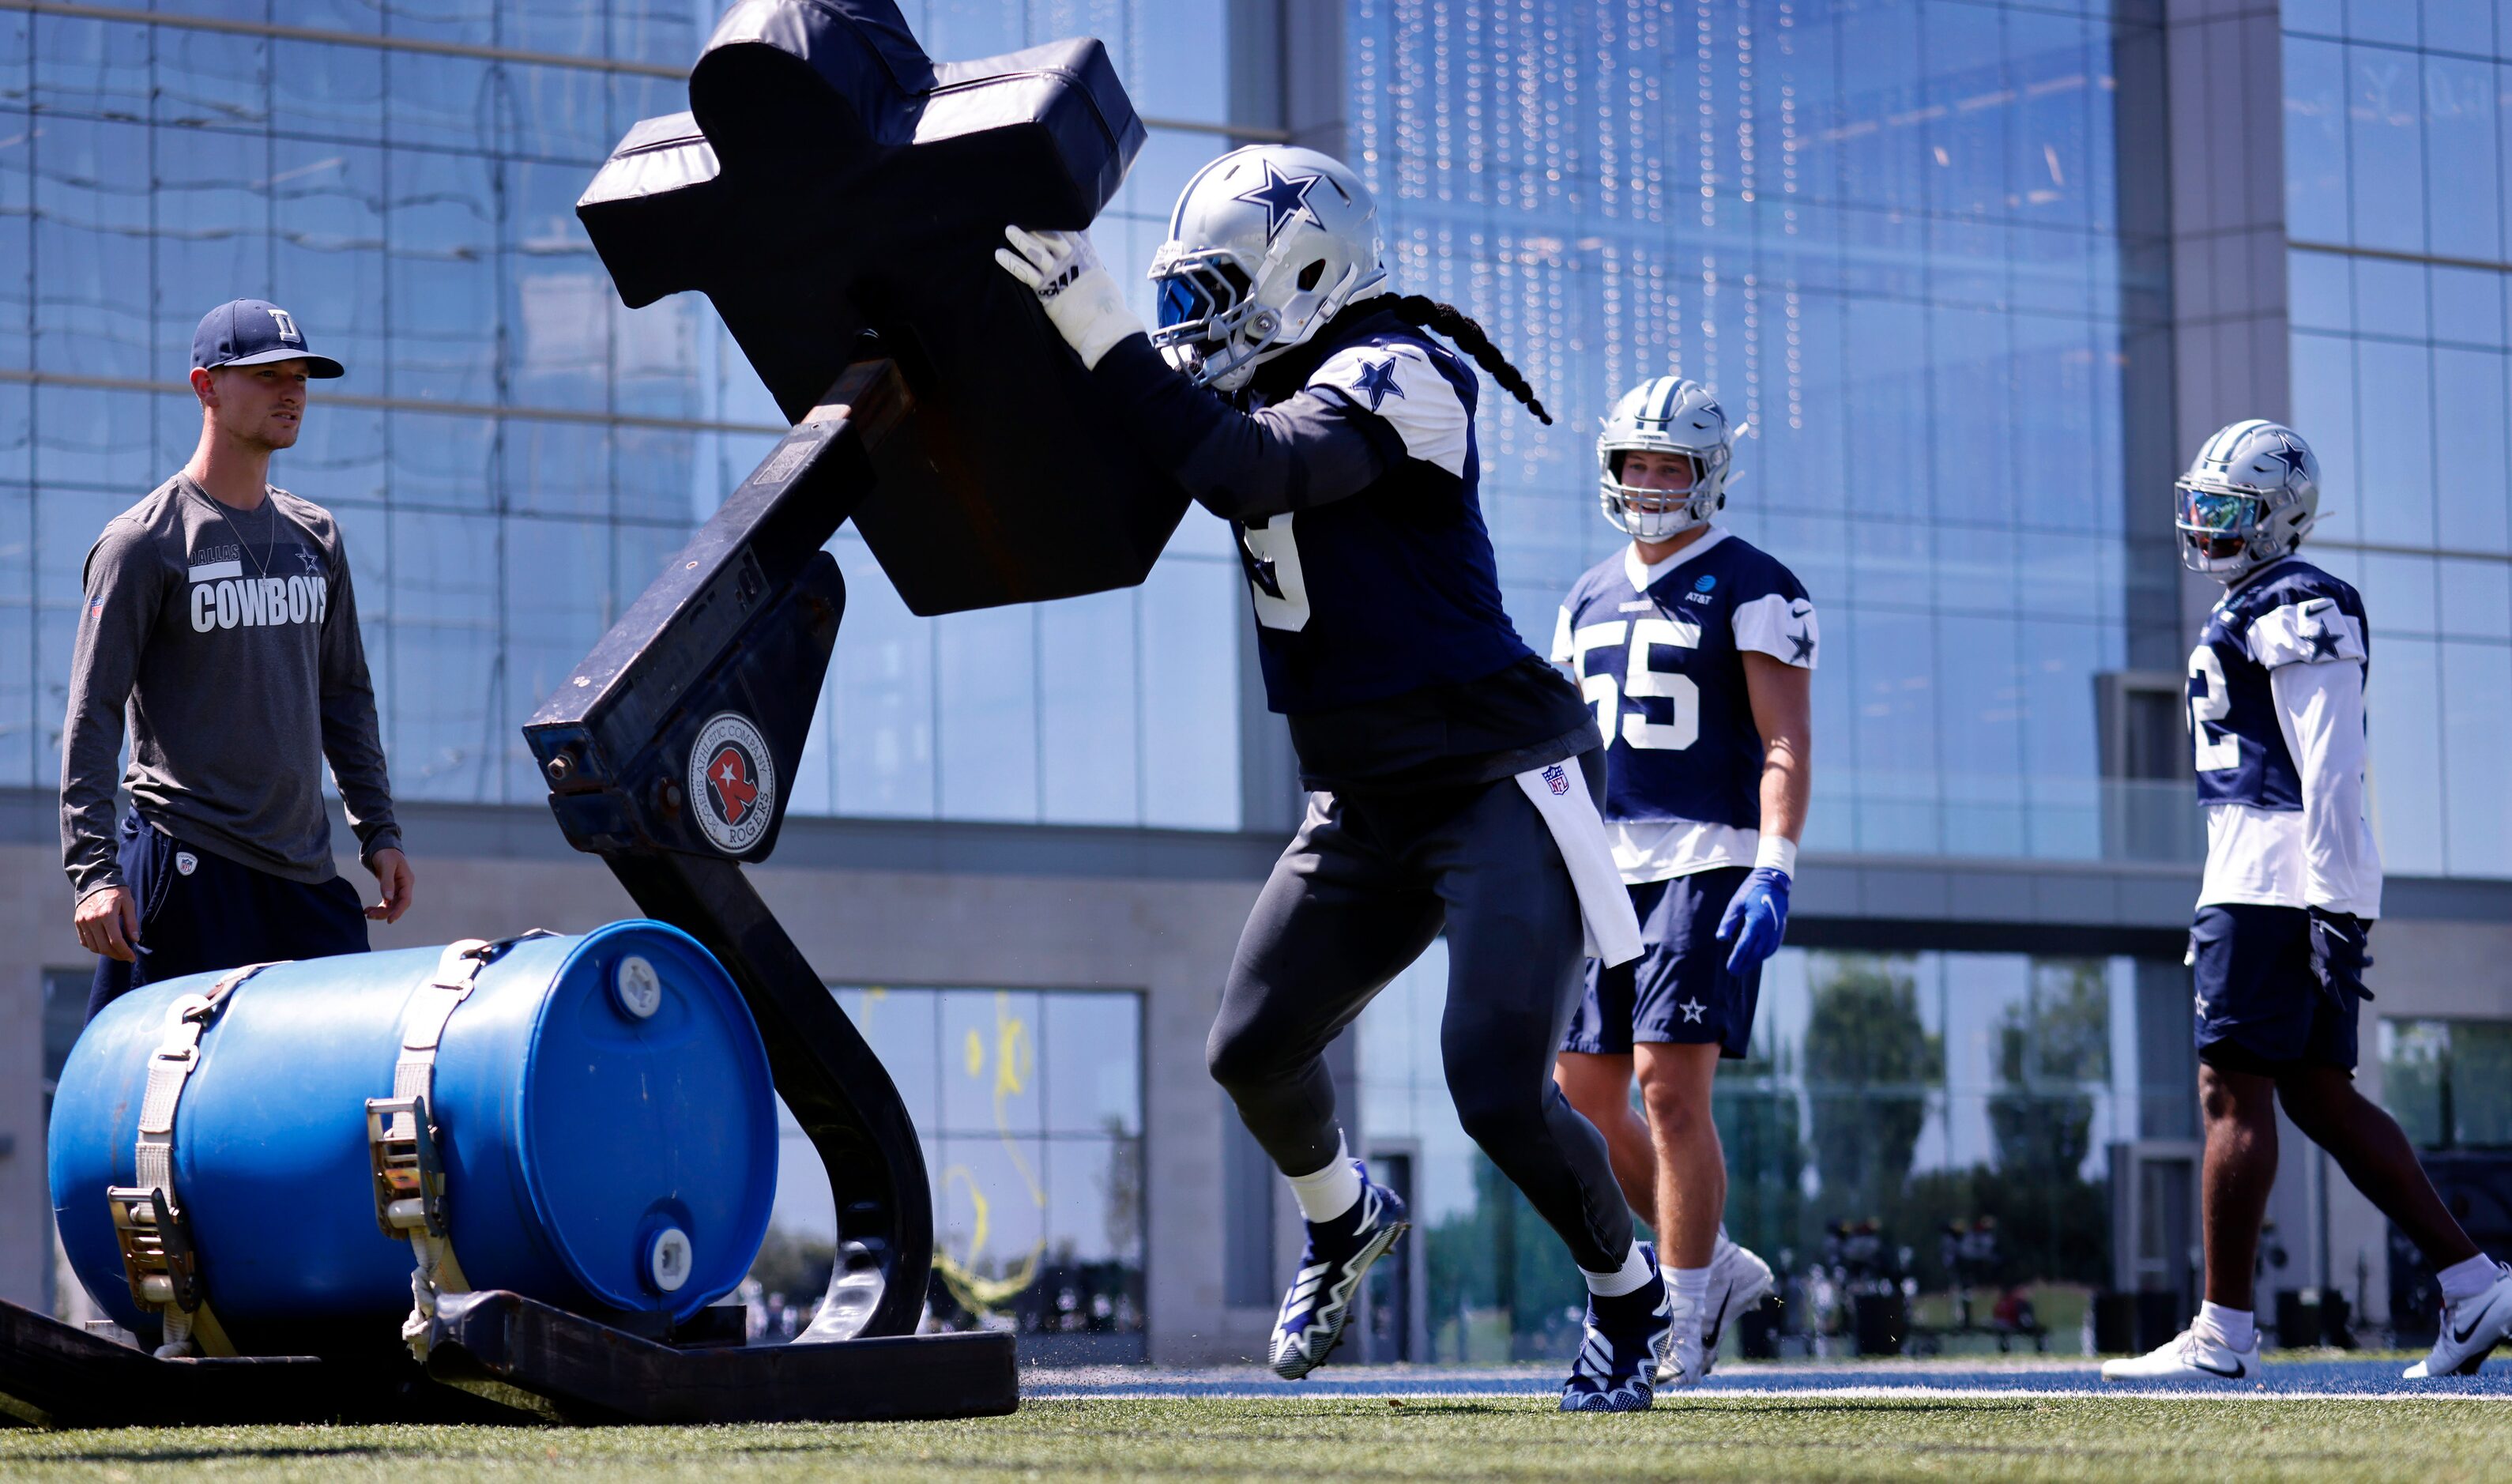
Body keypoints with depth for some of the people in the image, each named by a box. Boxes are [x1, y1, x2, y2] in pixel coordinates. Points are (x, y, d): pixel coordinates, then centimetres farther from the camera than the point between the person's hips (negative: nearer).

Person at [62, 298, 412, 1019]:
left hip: (307, 873, 6)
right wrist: (94, 871, -15)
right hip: (187, 868, -6)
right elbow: (92, 717, -7)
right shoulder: (142, 543, -4)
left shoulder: (315, 537, 16)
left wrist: (378, 832, 18)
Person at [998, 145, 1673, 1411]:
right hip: (1366, 807, 8)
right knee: (1252, 1050, 5)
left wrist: (1101, 329, -35)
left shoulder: (1390, 376, -18)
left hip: (1503, 785, -8)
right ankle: (1345, 1221, 37)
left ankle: (1629, 1297, 12)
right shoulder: (1251, 387, 8)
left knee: (1499, 1092, -15)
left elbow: (1249, 472, -34)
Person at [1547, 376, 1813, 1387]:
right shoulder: (1589, 599, 17)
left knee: (1671, 1091, -13)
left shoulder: (1750, 590, -3)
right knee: (1584, 1100, 6)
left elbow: (1786, 744, -10)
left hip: (1706, 863, -7)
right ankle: (1716, 1267, 22)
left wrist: (1773, 870, -22)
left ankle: (1684, 1330, -6)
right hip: (1602, 869, 7)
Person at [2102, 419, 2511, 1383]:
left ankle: (2223, 1339, -7)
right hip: (2266, 879, 10)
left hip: (2281, 882, -10)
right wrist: (2225, 915, 25)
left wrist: (2336, 906, -21)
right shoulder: (2250, 614, 21)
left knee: (2234, 1093, -8)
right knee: (2321, 1098, 9)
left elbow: (2330, 769, -17)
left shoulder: (2297, 612, -10)